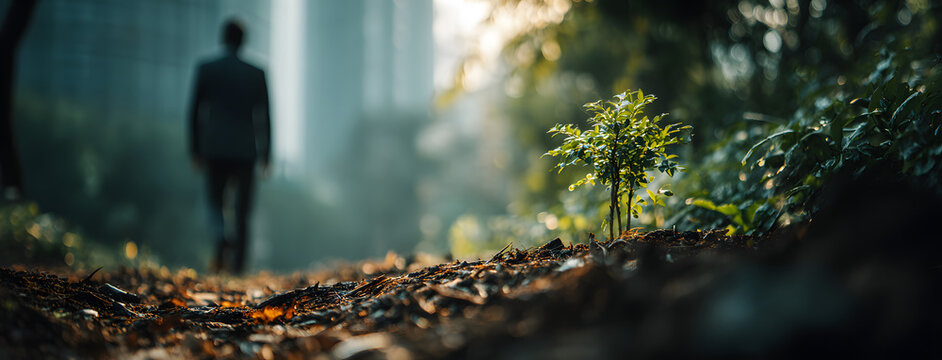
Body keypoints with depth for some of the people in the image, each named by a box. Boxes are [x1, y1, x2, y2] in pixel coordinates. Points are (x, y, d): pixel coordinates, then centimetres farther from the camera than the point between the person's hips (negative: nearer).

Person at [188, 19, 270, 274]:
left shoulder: (206, 70, 1)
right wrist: (265, 154, 6)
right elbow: (263, 117, 0)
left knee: (215, 202, 11)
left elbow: (195, 112, 2)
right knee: (242, 209, 7)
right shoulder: (256, 74, 0)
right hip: (245, 150, 0)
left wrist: (195, 150, 9)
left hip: (214, 149, 0)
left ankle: (223, 241, -18)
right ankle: (237, 263, 4)